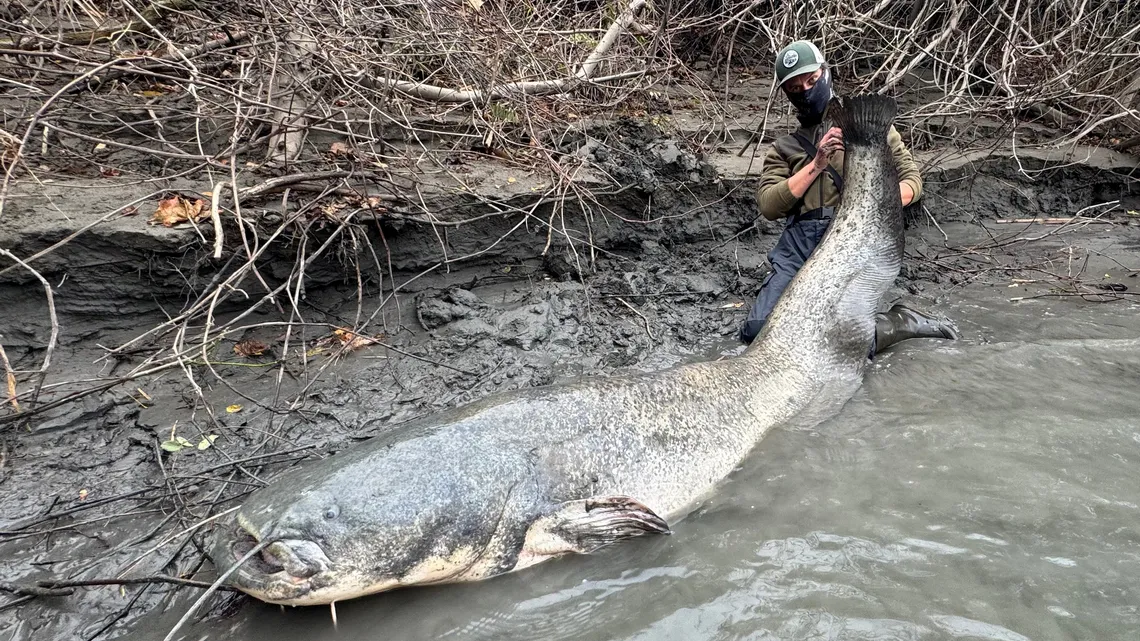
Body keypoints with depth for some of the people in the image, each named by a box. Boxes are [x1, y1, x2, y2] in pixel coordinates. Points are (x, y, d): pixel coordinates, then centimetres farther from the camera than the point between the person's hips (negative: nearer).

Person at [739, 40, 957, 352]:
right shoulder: (784, 148, 19)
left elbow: (912, 180, 13)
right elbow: (768, 206, 2)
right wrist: (816, 164, -6)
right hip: (799, 244, 3)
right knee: (757, 331, -14)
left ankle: (901, 323, 10)